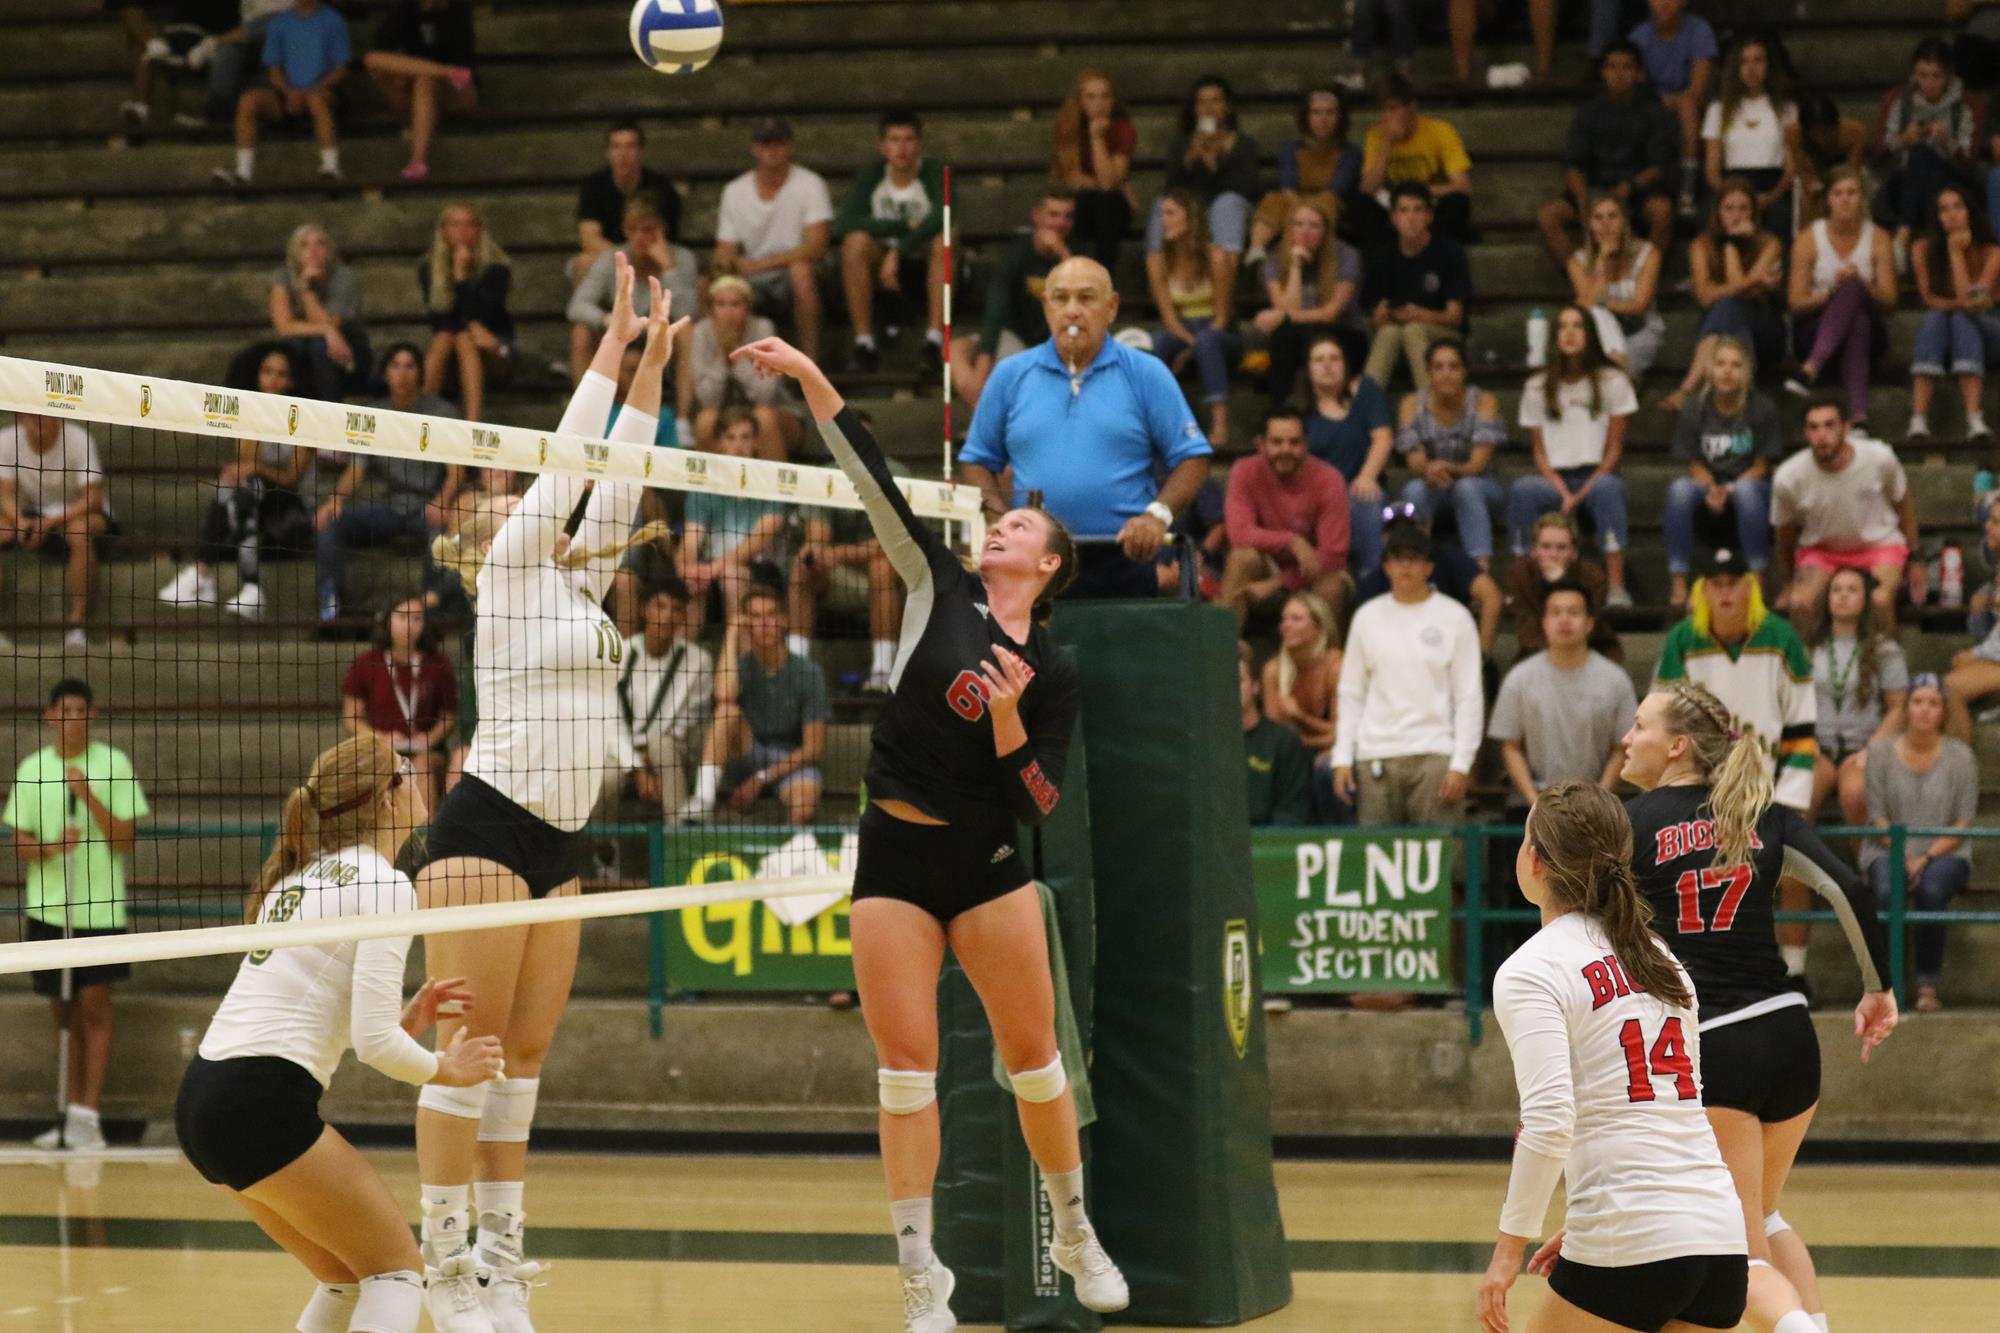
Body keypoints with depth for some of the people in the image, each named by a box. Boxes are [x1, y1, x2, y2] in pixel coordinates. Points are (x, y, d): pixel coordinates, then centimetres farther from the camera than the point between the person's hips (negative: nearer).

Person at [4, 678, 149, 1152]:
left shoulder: (114, 764, -1)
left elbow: (128, 840, -4)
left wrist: (88, 795, -15)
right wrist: (52, 847, -15)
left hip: (100, 906, -3)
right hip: (47, 907, 3)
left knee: (93, 1004, -10)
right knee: (63, 1013, 7)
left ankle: (87, 1114, -11)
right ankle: (70, 1116, 15)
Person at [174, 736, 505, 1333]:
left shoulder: (304, 875, 19)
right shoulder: (383, 886, -8)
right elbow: (375, 1043, -14)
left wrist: (405, 1021, 13)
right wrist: (446, 1068, 4)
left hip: (200, 1103, 9)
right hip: (264, 1108, -9)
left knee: (351, 1278, 19)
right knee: (399, 1271, 1)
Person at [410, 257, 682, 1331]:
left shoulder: (576, 586, 19)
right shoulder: (507, 579, -1)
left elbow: (611, 485, 18)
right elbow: (565, 465, -5)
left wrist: (652, 366, 15)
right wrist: (611, 346, -2)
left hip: (554, 843, 8)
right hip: (484, 831, -8)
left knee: (525, 1053, 7)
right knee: (471, 1047, -9)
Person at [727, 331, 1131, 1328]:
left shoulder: (1054, 673, 1)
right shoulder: (942, 589, 3)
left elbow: (1038, 803, -3)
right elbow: (875, 480, -5)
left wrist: (1006, 718, -18)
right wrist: (809, 379, -12)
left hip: (988, 862, 0)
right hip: (895, 859, 0)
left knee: (1032, 1053, 5)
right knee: (906, 1066, -4)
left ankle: (1075, 1233, 26)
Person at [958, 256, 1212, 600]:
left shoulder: (1146, 374, 6)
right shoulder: (1010, 376, 11)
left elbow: (1193, 459, 4)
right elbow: (976, 462, 13)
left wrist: (1158, 514, -12)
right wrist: (1001, 519, -4)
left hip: (1122, 561, -1)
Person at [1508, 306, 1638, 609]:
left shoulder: (1613, 382, 6)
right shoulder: (1538, 387, 11)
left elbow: (1614, 448, 1)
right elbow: (1540, 452, 7)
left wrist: (1584, 492, -14)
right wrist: (1563, 493, -11)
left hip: (1596, 477, -2)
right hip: (1555, 480, 2)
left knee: (1607, 488, -38)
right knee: (1521, 490, -32)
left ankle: (1616, 586, -41)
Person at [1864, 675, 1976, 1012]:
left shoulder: (1959, 755, 3)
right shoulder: (1881, 750, 5)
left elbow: (1963, 824, 1)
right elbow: (1876, 815, 2)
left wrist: (1926, 858, -13)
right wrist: (1904, 858, -12)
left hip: (1944, 853, 0)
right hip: (1889, 850, 1)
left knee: (1932, 890, -35)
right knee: (1886, 892, -34)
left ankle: (1928, 985, -24)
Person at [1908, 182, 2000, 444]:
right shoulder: (1925, 250, -2)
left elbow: (1972, 302, -20)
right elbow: (1929, 299, -9)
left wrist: (1956, 253, -18)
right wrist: (1960, 303, -27)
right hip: (1938, 336, 1)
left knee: (1962, 319, -35)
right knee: (1934, 318, -33)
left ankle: (1975, 420, -53)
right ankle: (1918, 420, -48)